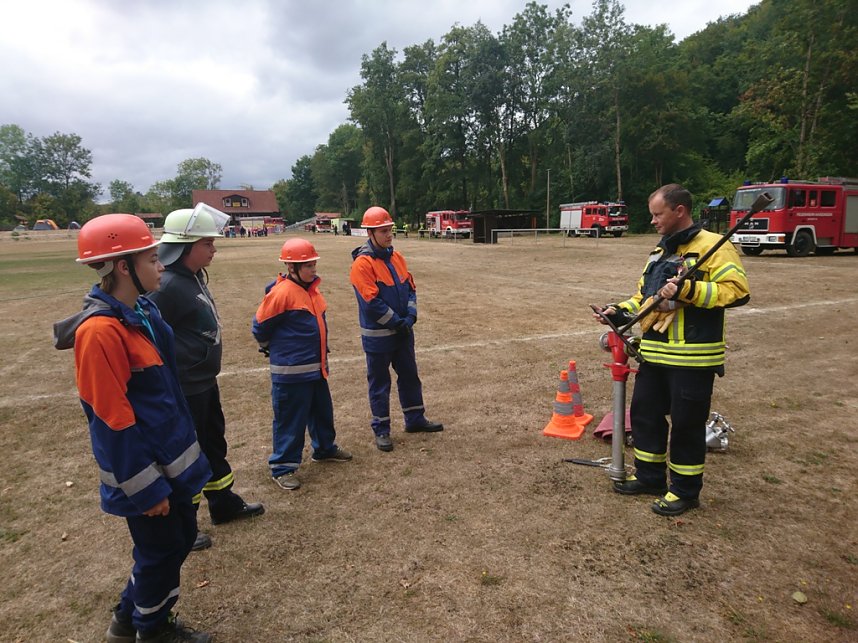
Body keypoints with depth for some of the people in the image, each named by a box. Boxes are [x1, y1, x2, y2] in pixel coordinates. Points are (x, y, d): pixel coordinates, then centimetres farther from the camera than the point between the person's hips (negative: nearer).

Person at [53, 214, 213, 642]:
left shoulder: (143, 311, 3)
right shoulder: (100, 330, -25)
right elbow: (113, 420, -23)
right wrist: (146, 488, -17)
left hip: (172, 457, 9)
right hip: (144, 468, -9)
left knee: (182, 535, 21)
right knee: (160, 549, 11)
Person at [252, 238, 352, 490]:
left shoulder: (311, 288, 6)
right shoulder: (282, 292, -19)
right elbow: (260, 327, -10)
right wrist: (273, 349, 6)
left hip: (317, 367, 8)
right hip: (291, 372, -8)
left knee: (323, 412, 22)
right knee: (290, 420, 3)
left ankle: (325, 449, 42)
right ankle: (282, 468, 18)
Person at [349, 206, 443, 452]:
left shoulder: (397, 257, 6)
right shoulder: (363, 263, -16)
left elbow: (410, 288, 9)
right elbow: (372, 302, -21)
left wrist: (411, 316, -6)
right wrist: (397, 322, -16)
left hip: (403, 331, 7)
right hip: (377, 335, -7)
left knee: (410, 375, 17)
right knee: (379, 383, 6)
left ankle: (415, 419, 33)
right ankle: (381, 430, 19)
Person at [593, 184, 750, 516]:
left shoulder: (713, 246, -10)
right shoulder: (659, 251, 15)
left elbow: (737, 290, -19)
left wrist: (687, 290, -26)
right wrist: (620, 311, 4)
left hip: (693, 357, -8)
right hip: (655, 354, 8)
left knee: (686, 424, 4)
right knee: (645, 414, 15)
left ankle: (685, 490, 22)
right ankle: (649, 476, 33)